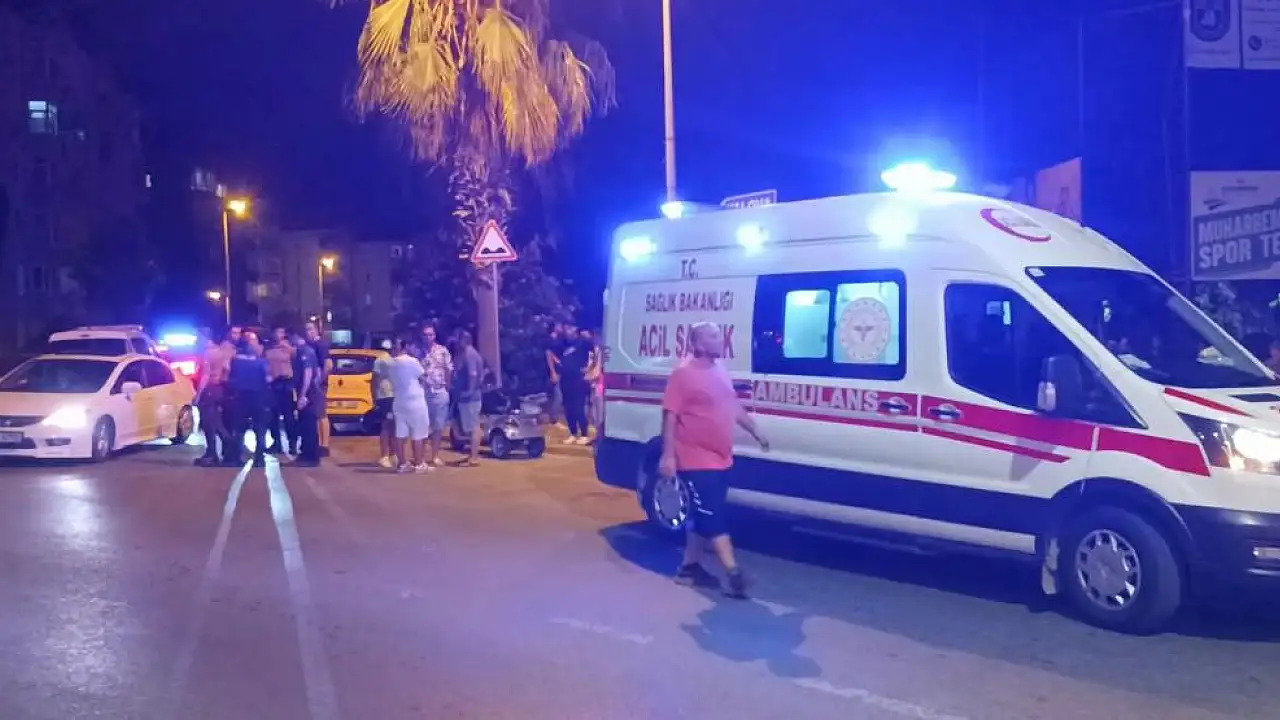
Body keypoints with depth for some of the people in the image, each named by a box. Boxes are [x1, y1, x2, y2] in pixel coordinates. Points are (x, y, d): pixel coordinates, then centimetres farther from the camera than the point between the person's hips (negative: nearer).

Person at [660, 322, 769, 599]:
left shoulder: (721, 373, 13)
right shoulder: (683, 374, -13)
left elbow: (735, 408, 25)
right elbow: (670, 416, -16)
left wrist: (755, 432, 28)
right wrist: (668, 455, -21)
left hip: (721, 459, 9)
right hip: (697, 461, -9)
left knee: (702, 517, 15)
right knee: (713, 518, -6)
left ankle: (690, 566, 26)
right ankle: (734, 573, -5)